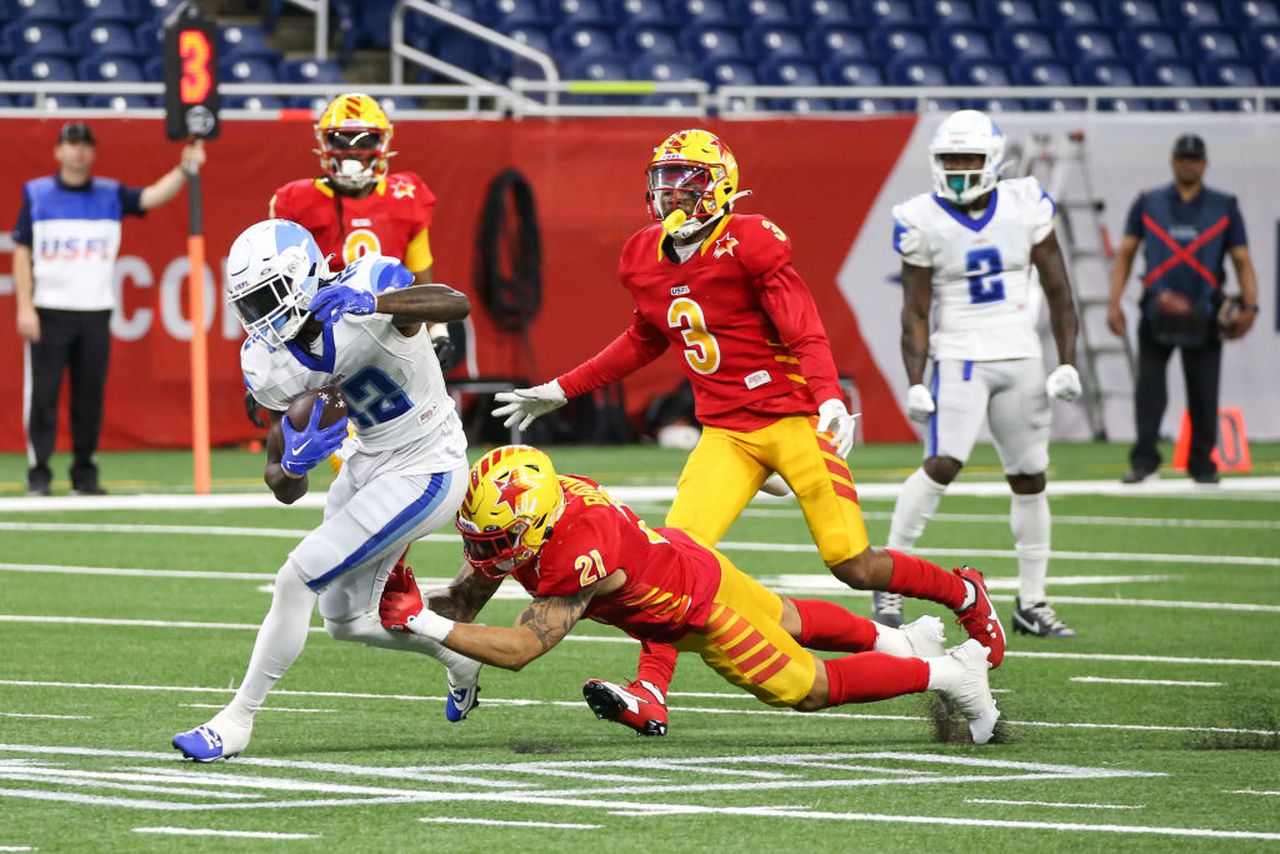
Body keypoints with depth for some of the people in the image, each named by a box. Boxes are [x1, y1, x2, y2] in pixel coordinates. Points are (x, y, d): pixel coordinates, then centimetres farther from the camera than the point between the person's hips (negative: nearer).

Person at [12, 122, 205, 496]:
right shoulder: (37, 194, 5)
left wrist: (185, 170, -23)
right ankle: (39, 472, 1)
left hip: (96, 313, 2)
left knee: (90, 396, 4)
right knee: (42, 394, -4)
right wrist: (24, 307, -7)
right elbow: (22, 252, 2)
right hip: (48, 311, -2)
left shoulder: (111, 195, 10)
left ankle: (85, 474, 12)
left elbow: (153, 197, -5)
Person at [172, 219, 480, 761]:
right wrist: (292, 464, -26)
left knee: (298, 579, -13)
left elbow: (458, 305, -40)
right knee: (345, 620, 19)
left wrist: (375, 303, -52)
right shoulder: (272, 366, -6)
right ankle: (458, 655, 44)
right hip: (370, 464, 8)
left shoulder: (364, 290, -24)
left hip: (425, 473, -8)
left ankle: (237, 721, -1)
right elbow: (285, 490, -2)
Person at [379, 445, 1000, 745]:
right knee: (789, 622, 33)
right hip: (687, 561, 8)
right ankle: (897, 640, 57)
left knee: (814, 689, 8)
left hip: (702, 609, -8)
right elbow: (462, 604, -12)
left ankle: (952, 672, 23)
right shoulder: (517, 518, -20)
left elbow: (518, 650, -44)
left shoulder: (577, 557, -43)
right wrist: (414, 604, -32)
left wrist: (421, 622, -45)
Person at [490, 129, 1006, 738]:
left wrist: (830, 399, -33)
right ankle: (650, 690, -17)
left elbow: (805, 333, -16)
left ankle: (965, 595, 21)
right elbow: (645, 340, 25)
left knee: (853, 565, -5)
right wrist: (562, 390, 25)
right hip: (726, 433, 5)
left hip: (793, 419, -5)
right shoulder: (647, 260, 7)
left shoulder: (748, 245, -13)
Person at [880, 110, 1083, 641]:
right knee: (943, 463, -21)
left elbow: (1058, 292, 4)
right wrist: (915, 382, -11)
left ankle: (1031, 604, 17)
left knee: (1030, 479, 7)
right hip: (959, 358, -3)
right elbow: (916, 312, -4)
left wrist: (1067, 363, -2)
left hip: (1021, 359, 3)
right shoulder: (924, 221, -7)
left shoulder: (1025, 207, -2)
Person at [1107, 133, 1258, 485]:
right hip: (1158, 310, 0)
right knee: (1149, 386, -11)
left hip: (1205, 315, 0)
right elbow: (1125, 254, 8)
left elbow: (1242, 260, 6)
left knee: (1204, 393, 1)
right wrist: (1114, 304, -3)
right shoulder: (1148, 204, 9)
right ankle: (1144, 459, -11)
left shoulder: (1224, 207, 9)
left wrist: (1249, 304, -10)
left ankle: (1202, 463, 11)